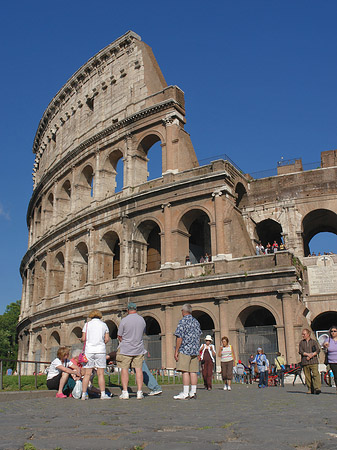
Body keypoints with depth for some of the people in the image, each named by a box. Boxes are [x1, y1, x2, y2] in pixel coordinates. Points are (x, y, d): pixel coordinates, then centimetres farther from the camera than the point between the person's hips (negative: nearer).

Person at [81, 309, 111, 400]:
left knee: (87, 374, 4)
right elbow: (107, 339, 4)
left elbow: (83, 339, 2)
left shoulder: (87, 324, 6)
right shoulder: (104, 325, 7)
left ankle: (84, 394, 5)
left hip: (89, 351, 0)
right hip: (100, 350, 0)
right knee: (100, 374, 1)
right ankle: (103, 394, 0)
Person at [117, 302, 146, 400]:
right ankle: (139, 392, 4)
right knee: (138, 369, 5)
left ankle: (125, 392, 4)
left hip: (125, 349, -3)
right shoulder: (142, 320, 2)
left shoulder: (124, 320, -10)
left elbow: (119, 336, -2)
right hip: (139, 349, 3)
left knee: (124, 369, 5)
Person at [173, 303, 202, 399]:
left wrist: (176, 351, -9)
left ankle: (185, 393, -10)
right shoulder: (196, 322, 14)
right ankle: (193, 392, 8)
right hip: (195, 350, 7)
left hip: (185, 349, -7)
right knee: (193, 371, 7)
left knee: (185, 371, -8)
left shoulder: (183, 321, -7)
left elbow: (179, 337, -13)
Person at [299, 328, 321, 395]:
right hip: (305, 362, 2)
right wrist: (308, 354, -14)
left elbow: (318, 350, 0)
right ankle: (310, 389, 10)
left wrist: (311, 356, -11)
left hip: (313, 361, -2)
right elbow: (300, 351, 1)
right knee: (307, 376, 2)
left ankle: (317, 388, -18)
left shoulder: (314, 341, 10)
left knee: (315, 374, -14)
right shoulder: (301, 342, 13)